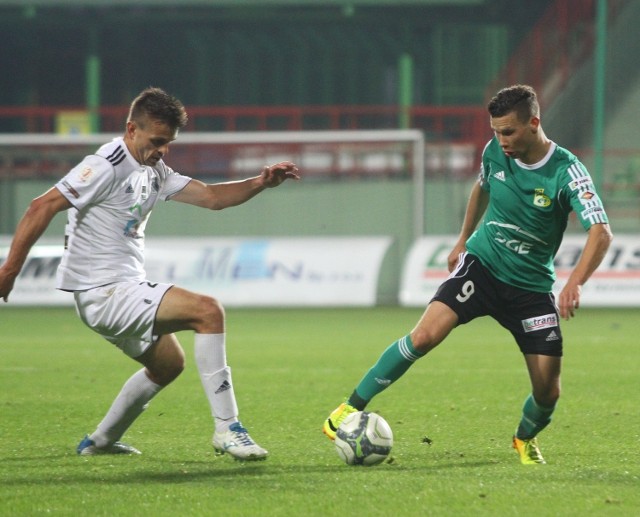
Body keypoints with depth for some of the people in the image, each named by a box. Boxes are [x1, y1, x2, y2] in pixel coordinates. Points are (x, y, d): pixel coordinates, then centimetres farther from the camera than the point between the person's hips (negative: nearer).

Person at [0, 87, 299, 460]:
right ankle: (227, 429, -19)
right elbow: (43, 207, -19)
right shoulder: (108, 166, -16)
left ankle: (100, 442, 37)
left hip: (126, 289, 11)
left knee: (168, 363, 28)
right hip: (103, 291, -11)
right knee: (208, 311, -20)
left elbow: (211, 197, 12)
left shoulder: (154, 171, 13)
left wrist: (260, 183, -4)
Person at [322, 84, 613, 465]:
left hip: (531, 286, -1)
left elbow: (602, 233, -30)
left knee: (548, 391, -5)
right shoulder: (495, 152, -6)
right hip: (482, 263, 1)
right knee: (425, 336, -23)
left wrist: (576, 283, -45)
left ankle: (525, 439, 30)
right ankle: (353, 407, -11)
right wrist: (463, 240, 25)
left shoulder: (566, 172, -20)